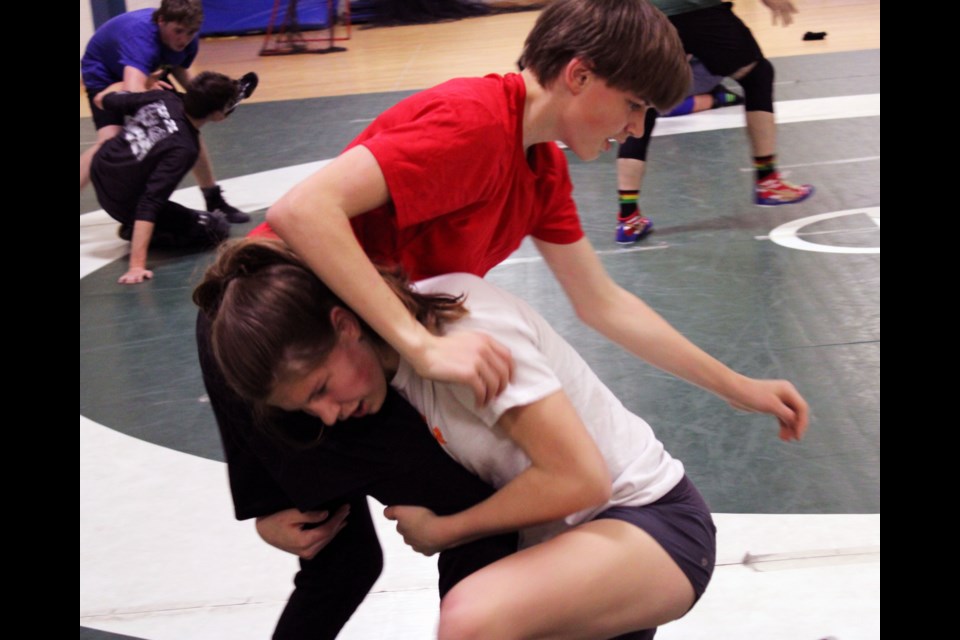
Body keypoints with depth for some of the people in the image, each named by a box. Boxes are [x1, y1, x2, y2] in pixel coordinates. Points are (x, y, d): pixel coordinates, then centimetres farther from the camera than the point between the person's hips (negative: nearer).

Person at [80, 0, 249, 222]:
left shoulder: (187, 39, -20)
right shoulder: (140, 35, -42)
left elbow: (180, 70, 3)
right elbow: (133, 91, -56)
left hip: (150, 76, 7)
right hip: (104, 75, -6)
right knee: (110, 141, -26)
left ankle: (215, 201, 15)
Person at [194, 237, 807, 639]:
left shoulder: (465, 330, -25)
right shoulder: (396, 337, -1)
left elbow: (579, 479, -26)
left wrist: (442, 530, -13)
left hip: (653, 522, -9)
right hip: (566, 533, 9)